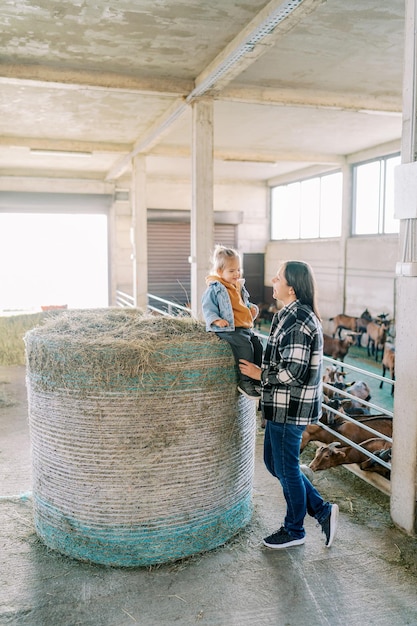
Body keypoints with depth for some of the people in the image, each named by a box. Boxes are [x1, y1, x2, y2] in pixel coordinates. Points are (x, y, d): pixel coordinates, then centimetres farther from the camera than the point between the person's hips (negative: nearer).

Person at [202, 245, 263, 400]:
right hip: (228, 328, -9)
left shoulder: (239, 286, 18)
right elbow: (208, 307, -7)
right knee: (245, 346, -26)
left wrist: (252, 307, 11)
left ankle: (258, 377, 14)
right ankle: (245, 382, -18)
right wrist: (216, 320, -23)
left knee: (257, 345, 0)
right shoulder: (215, 288, -7)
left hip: (245, 327, 9)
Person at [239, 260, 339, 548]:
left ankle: (294, 531, 28)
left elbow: (294, 372, -26)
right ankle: (322, 511, 28)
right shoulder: (299, 315, 10)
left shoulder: (297, 322, -23)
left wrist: (260, 374, -14)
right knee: (274, 461, 20)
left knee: (286, 468, 7)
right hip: (285, 405, 10)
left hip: (290, 408, -10)